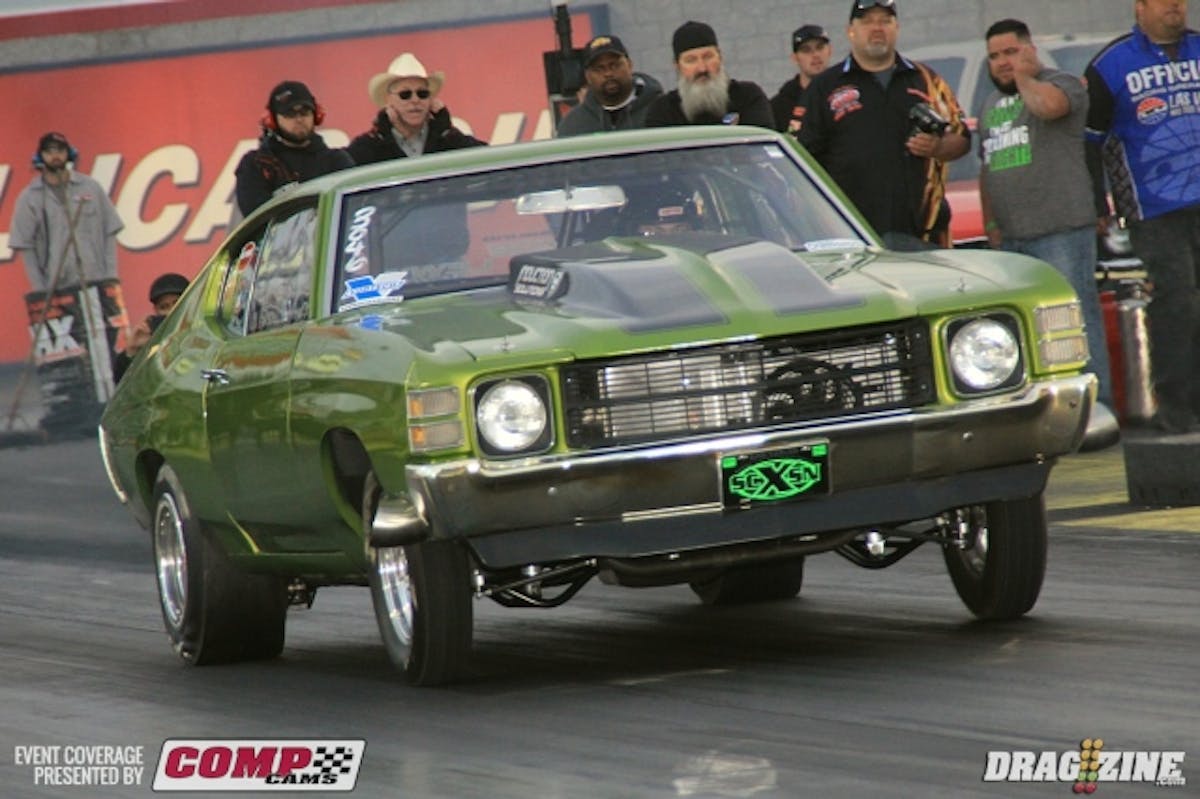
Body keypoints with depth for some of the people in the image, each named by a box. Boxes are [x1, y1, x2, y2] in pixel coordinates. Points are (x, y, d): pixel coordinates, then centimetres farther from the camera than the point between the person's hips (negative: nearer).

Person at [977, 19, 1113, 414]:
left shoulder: (1062, 84, -2)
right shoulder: (991, 105, 22)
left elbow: (1047, 104, -27)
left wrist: (1023, 76, -10)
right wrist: (990, 223, 16)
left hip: (1061, 230, -8)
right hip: (1011, 238, 8)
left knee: (1077, 319, -10)